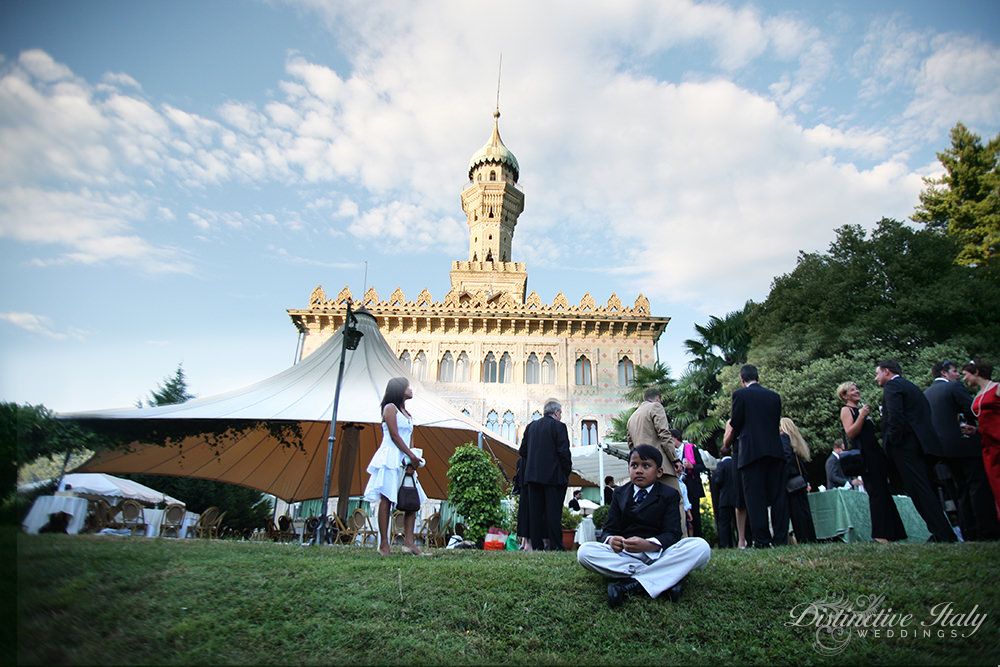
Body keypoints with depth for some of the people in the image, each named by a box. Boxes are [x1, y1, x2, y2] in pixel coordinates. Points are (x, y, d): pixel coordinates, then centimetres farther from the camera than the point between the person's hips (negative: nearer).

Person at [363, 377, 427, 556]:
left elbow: (408, 439, 15)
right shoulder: (390, 407, -2)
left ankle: (408, 541, 2)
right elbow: (394, 435, -11)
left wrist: (411, 461, 0)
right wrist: (412, 456, -11)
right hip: (391, 458, -8)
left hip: (404, 460, 8)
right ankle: (383, 544, -3)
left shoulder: (406, 414, 20)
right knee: (387, 499, -7)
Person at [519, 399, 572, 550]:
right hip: (553, 476, -5)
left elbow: (523, 451, 11)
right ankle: (555, 547, -1)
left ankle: (537, 545, 10)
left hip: (533, 475, 5)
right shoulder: (559, 426, -7)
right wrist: (566, 472, 0)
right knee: (553, 512, -2)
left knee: (535, 511, 7)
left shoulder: (531, 426, 10)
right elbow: (564, 452, -12)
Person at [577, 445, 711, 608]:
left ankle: (630, 584, -32)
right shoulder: (620, 493, 10)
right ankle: (666, 577, -27)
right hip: (624, 553, 2)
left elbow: (672, 533, -9)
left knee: (701, 547, -28)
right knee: (584, 551, -26)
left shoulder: (669, 494, 2)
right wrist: (611, 539, -23)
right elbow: (610, 529, 4)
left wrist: (648, 545, -31)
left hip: (657, 553, -1)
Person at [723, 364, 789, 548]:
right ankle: (781, 539, 9)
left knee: (755, 498, -2)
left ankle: (761, 541, -3)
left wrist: (730, 442, 17)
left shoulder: (740, 394, -2)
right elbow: (775, 422, 14)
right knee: (778, 496, 8)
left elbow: (736, 425, -2)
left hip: (751, 452, -5)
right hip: (775, 450, 5)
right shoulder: (774, 396, 12)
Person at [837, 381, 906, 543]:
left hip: (875, 453, 9)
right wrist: (861, 415, -19)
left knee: (883, 493, 9)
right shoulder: (846, 410, -2)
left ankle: (891, 532, 15)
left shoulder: (861, 408, 22)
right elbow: (850, 433, -16)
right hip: (864, 455, -9)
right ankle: (879, 534, -12)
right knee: (877, 493, -13)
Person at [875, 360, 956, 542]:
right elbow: (925, 413, 20)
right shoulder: (911, 386, 22)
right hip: (922, 443, 10)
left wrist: (891, 442, -12)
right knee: (927, 490, 13)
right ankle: (943, 534, 17)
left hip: (905, 446, -10)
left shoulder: (891, 387, -7)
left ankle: (943, 535, -6)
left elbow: (895, 418, -19)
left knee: (920, 492, -7)